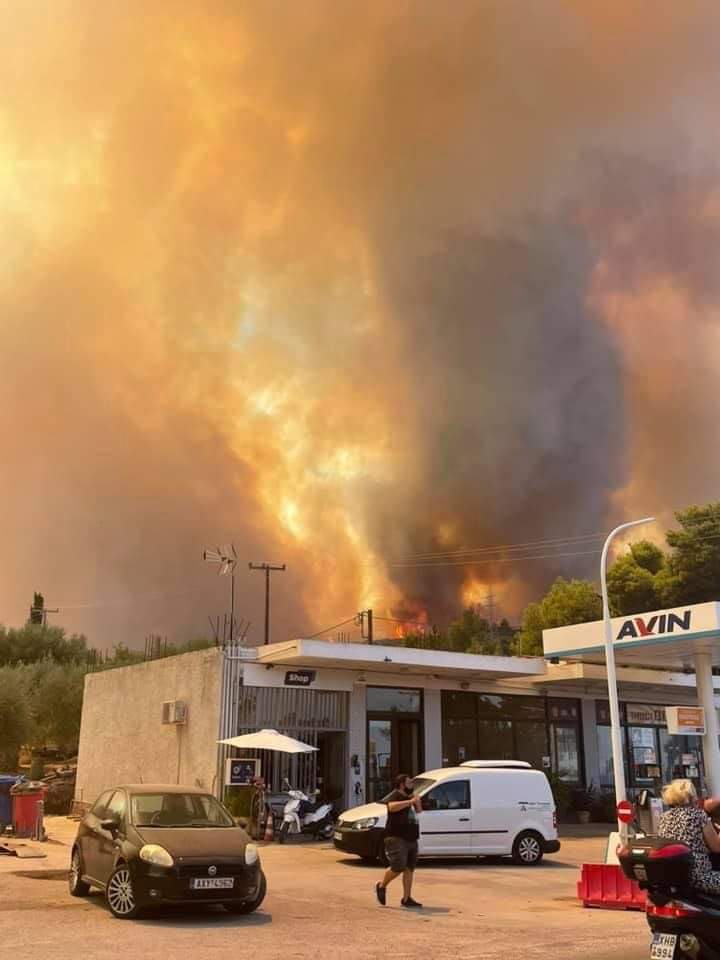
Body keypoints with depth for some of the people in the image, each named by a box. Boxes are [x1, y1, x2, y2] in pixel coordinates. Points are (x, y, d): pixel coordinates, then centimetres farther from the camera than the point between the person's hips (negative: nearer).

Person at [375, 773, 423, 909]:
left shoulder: (408, 797, 19)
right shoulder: (395, 796, -8)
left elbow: (418, 811, 29)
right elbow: (392, 806, -30)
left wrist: (417, 802, 9)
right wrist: (410, 801, -32)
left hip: (411, 839, 9)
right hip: (396, 838, -9)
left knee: (409, 869, 6)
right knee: (398, 867, -15)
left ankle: (406, 899, 11)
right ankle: (381, 886, 9)